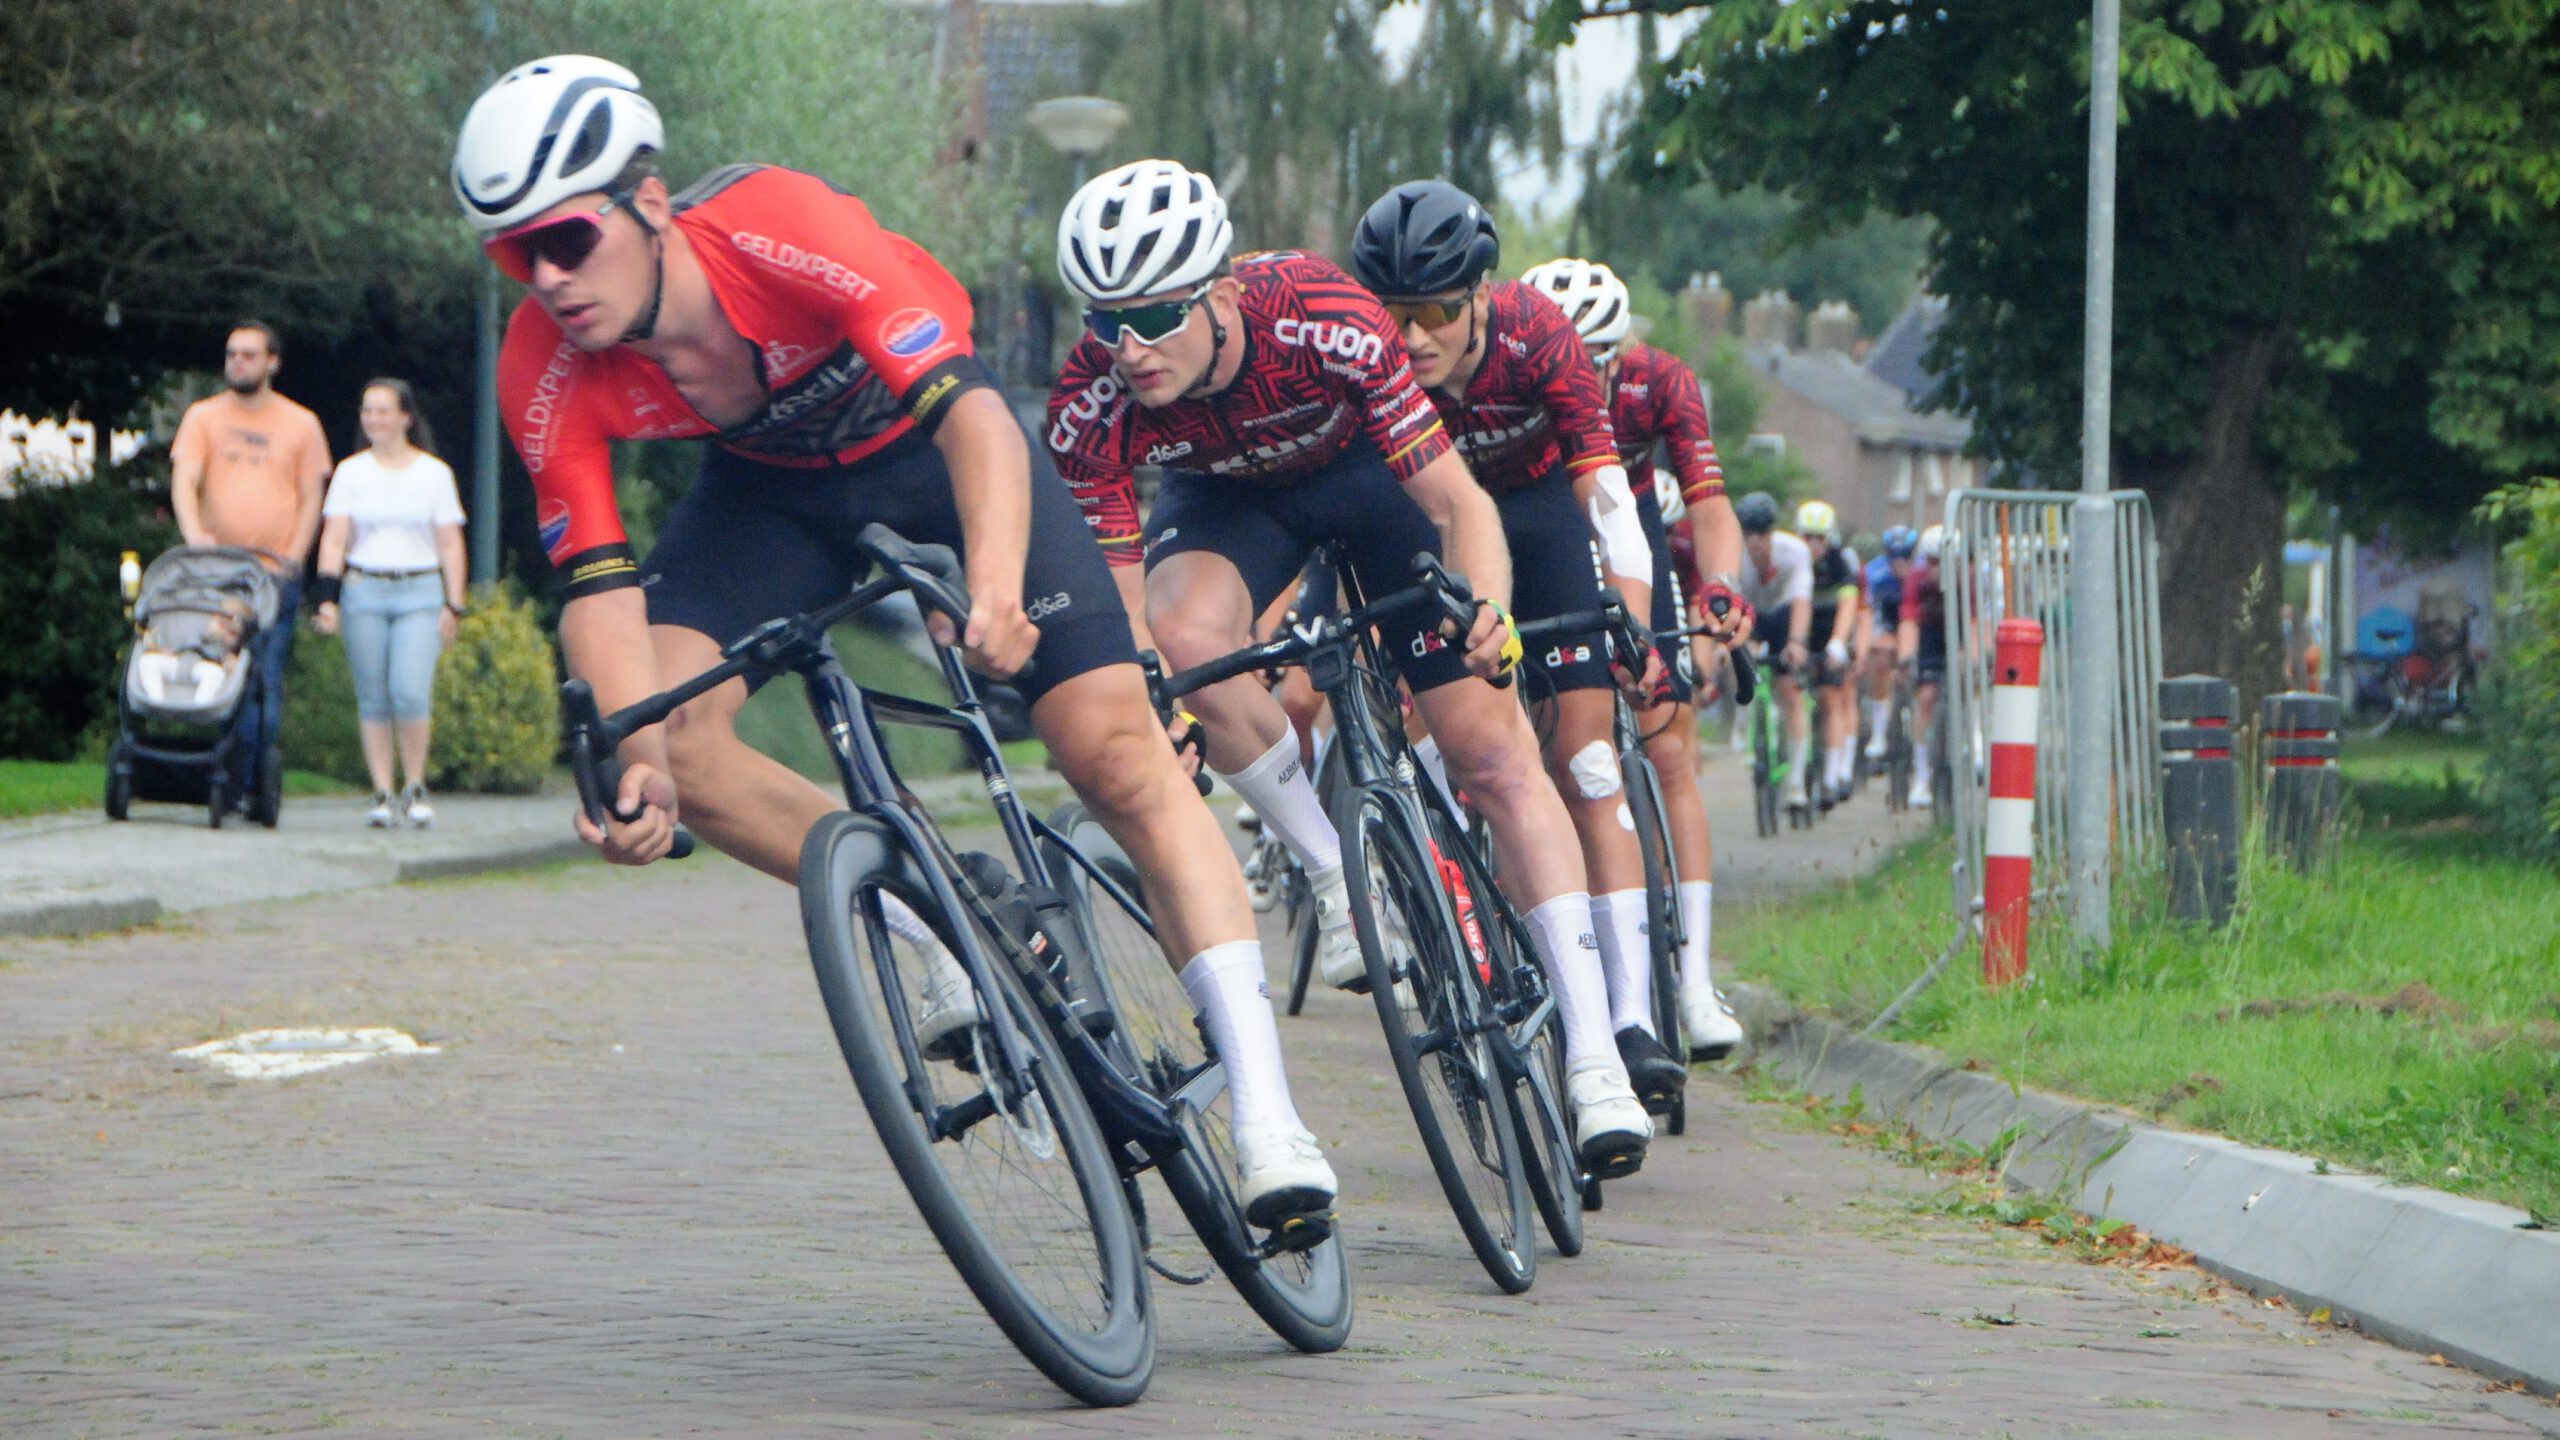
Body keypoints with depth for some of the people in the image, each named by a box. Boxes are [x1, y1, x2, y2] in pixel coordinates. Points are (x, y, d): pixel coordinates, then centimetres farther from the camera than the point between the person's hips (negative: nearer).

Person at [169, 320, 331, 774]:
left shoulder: (301, 425, 11)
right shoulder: (203, 417, 10)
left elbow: (311, 500, 10)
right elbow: (184, 481, -2)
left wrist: (290, 560, -3)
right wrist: (194, 533, -21)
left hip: (274, 575, 0)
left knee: (266, 681, -7)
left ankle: (255, 780, -5)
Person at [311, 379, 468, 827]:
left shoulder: (434, 473, 7)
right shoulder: (351, 472, 9)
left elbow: (450, 544, 7)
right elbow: (334, 538, 3)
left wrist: (454, 605, 0)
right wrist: (328, 598, -8)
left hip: (419, 592, -2)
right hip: (363, 591, 2)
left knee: (410, 692, -15)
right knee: (373, 699, 1)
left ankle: (415, 787, 0)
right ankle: (383, 794, 6)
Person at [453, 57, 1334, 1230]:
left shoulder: (784, 230, -37)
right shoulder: (545, 374, -25)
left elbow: (972, 408, -44)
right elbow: (599, 583, -22)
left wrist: (996, 593, -61)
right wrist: (635, 759, -40)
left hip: (933, 447, -4)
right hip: (772, 484, 4)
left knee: (1116, 747, -16)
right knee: (671, 736, -21)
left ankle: (1266, 1112, -17)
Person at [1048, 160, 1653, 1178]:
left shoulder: (1328, 323, -38)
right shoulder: (1092, 404, -32)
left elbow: (1456, 502, -34)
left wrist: (1486, 613, -53)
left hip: (1368, 468, -1)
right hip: (1223, 496, 1)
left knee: (1490, 747, -11)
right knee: (1185, 636, -34)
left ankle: (1593, 1061, -8)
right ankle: (1333, 873, -11)